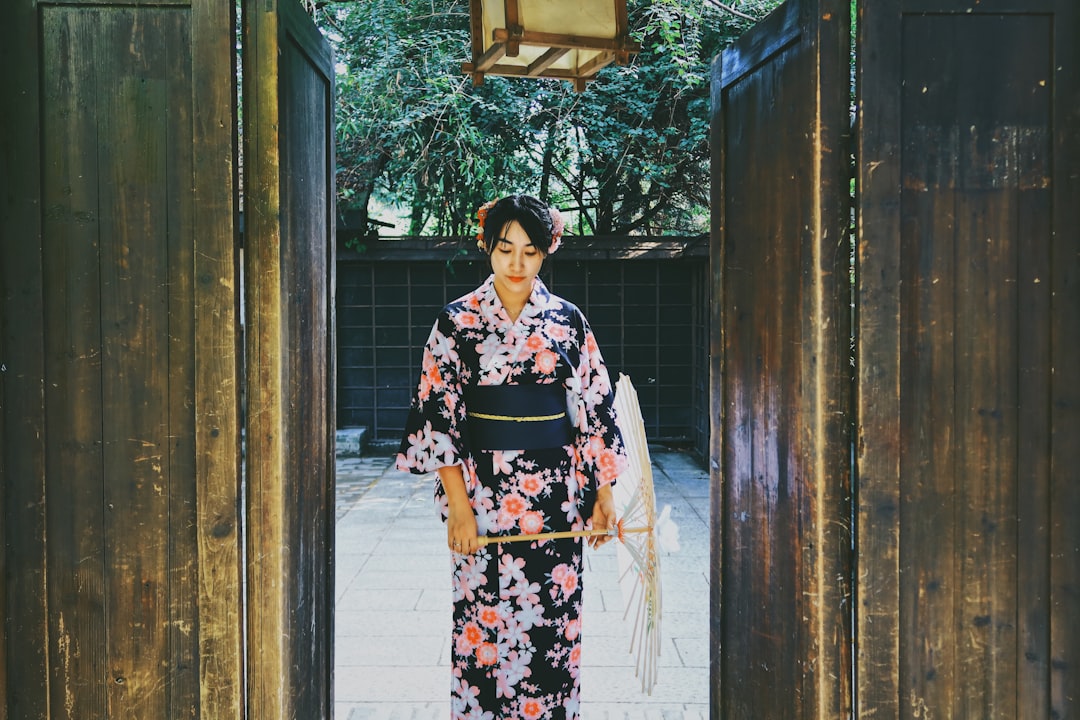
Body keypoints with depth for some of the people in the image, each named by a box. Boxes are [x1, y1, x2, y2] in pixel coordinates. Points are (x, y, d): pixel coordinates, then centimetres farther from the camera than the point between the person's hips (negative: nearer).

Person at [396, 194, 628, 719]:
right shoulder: (458, 321, -1)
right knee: (482, 617, 5)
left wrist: (603, 495, 3)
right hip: (482, 493, -1)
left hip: (553, 494, 2)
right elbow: (438, 414, -4)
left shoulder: (567, 320, 4)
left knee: (552, 617, 6)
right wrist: (459, 506, -11)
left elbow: (593, 406, 6)